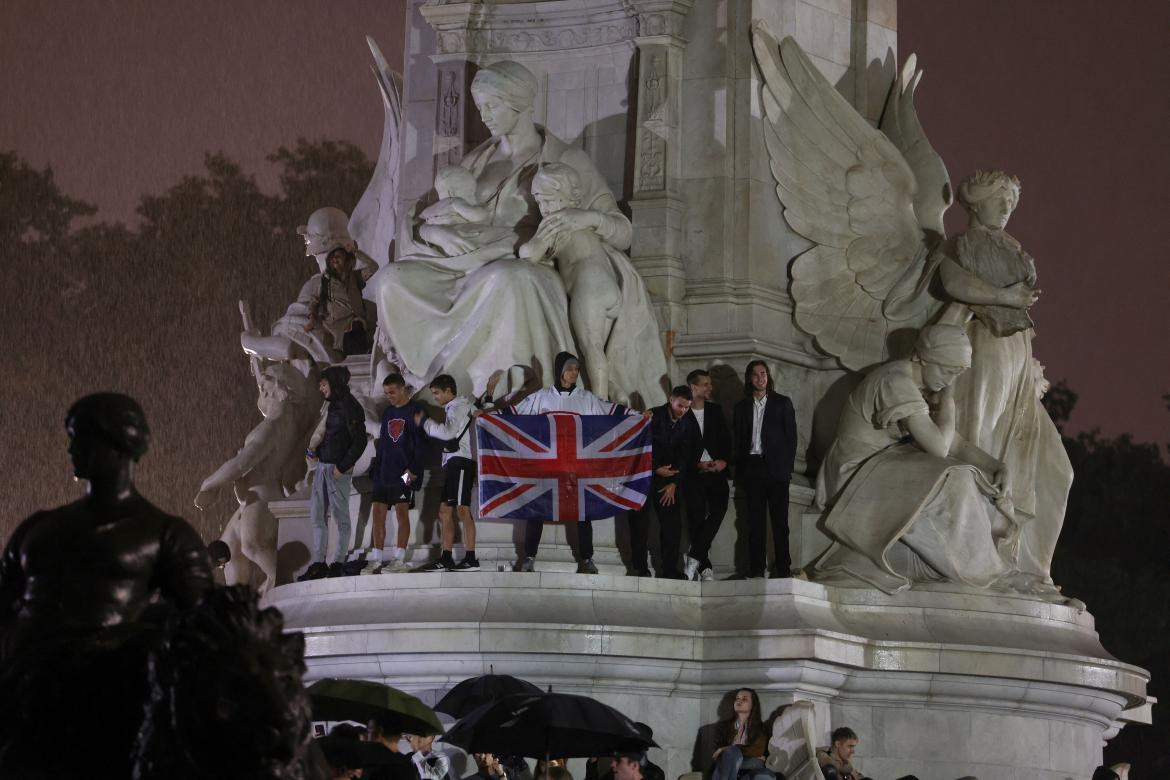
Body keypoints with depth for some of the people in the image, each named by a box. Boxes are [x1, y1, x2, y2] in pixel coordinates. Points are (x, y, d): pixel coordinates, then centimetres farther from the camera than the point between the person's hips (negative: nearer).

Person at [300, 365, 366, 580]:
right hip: (322, 466, 9)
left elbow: (359, 441, -16)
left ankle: (338, 563, 1)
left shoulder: (350, 407, -11)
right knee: (317, 516, 6)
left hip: (338, 469, -9)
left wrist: (342, 467, -17)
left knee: (340, 516, -2)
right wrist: (315, 452, 10)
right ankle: (318, 564, 8)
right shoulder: (332, 405, 17)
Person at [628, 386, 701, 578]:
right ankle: (639, 567, 0)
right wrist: (657, 469, -17)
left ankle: (670, 569, 0)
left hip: (669, 478, 4)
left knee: (672, 524, -3)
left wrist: (674, 483, -7)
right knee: (640, 521, -4)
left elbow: (685, 455, 0)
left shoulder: (687, 424, 1)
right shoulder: (653, 417, -12)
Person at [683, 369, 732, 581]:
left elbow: (726, 440, 14)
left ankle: (694, 556, -14)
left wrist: (724, 461, -4)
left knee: (718, 509, -17)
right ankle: (705, 566, 0)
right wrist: (697, 465, -11)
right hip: (693, 475, -3)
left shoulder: (715, 411, 15)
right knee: (696, 518, -5)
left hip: (716, 471, 3)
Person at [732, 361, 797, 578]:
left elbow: (791, 436, 4)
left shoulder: (782, 403, 7)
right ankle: (756, 567, 0)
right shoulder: (742, 407, 14)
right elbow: (738, 439, 12)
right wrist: (739, 469, 2)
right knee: (755, 520, 0)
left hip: (775, 468, -2)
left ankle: (783, 566, -4)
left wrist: (787, 467, -4)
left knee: (780, 519, -4)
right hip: (752, 467, 2)